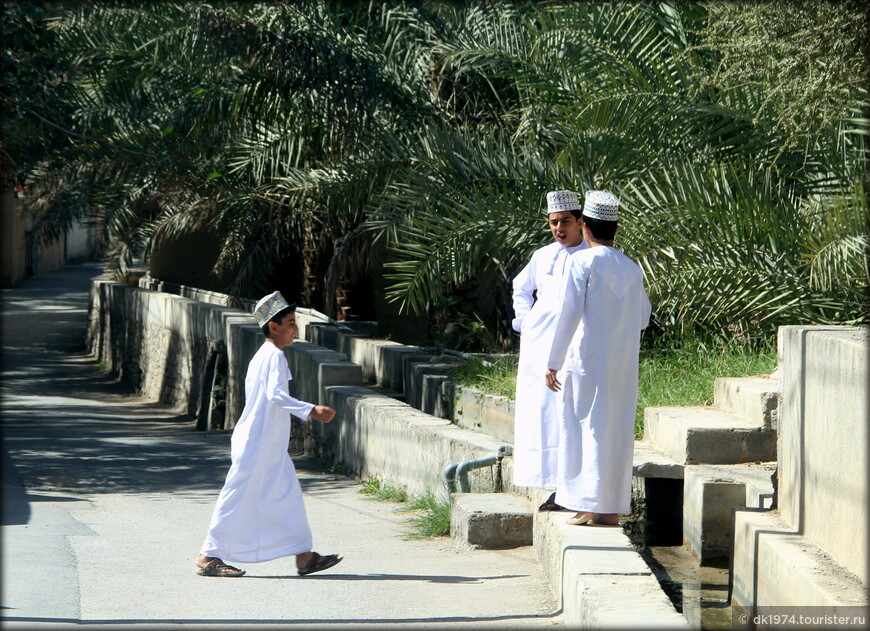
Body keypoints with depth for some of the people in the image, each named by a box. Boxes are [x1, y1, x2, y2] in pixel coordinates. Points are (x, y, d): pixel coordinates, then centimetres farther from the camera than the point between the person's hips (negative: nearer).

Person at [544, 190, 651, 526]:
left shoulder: (583, 261, -8)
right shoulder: (632, 269, 9)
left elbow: (569, 314, -15)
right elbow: (642, 319, 20)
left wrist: (553, 363, -11)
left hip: (587, 359, -5)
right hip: (624, 365, 5)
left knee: (585, 427, 0)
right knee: (616, 430, 8)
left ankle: (589, 506, -3)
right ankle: (611, 507, 9)